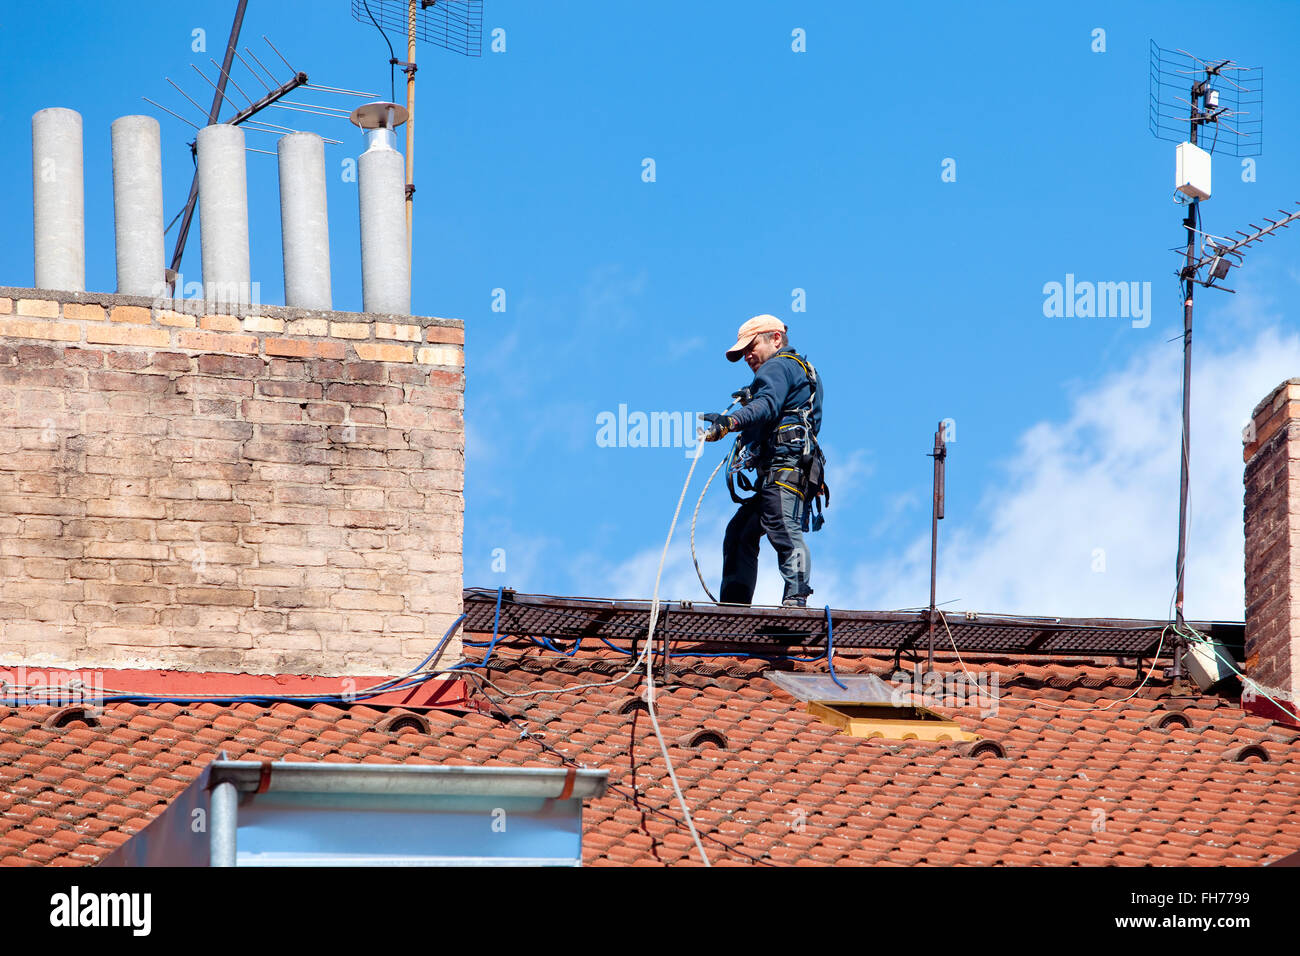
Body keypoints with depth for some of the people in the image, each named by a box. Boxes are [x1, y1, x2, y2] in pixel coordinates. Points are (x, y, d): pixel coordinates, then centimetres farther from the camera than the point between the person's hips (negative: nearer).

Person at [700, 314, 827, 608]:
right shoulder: (803, 370, 31)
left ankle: (796, 596, -37)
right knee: (740, 532, 12)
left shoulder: (778, 366, -1)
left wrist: (731, 421, -38)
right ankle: (733, 604, 12)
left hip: (785, 467, -11)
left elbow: (768, 405, -22)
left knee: (783, 529, -25)